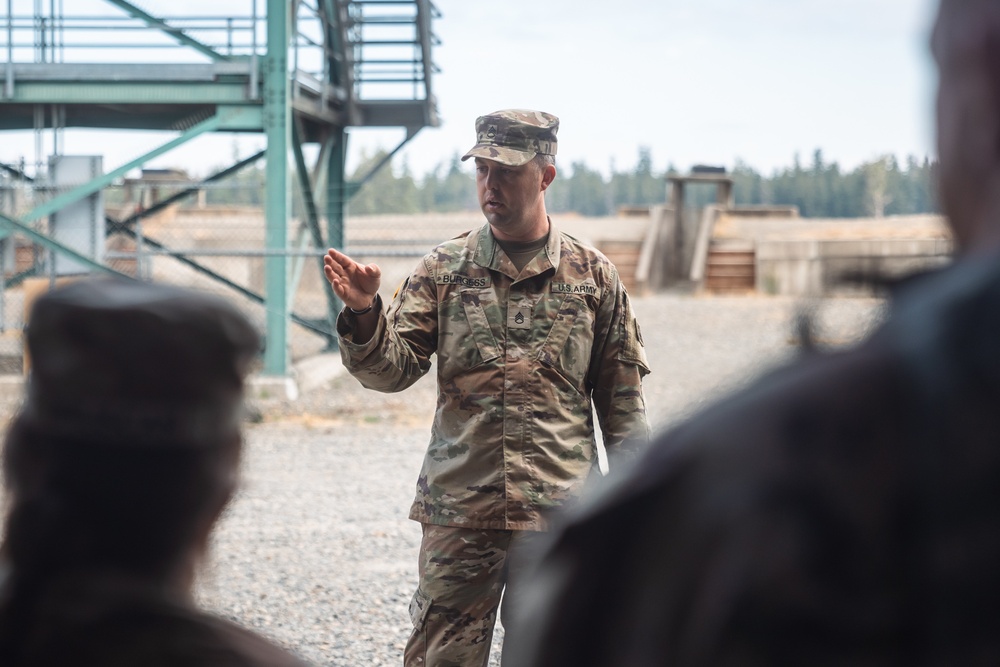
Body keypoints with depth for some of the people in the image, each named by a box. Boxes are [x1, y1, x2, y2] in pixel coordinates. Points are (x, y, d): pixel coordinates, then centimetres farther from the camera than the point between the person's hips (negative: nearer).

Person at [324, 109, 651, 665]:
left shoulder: (593, 275, 5)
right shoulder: (444, 270, 6)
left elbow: (622, 400, 8)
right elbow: (391, 369, -1)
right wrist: (364, 313, -19)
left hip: (557, 515, 0)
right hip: (458, 513, 0)